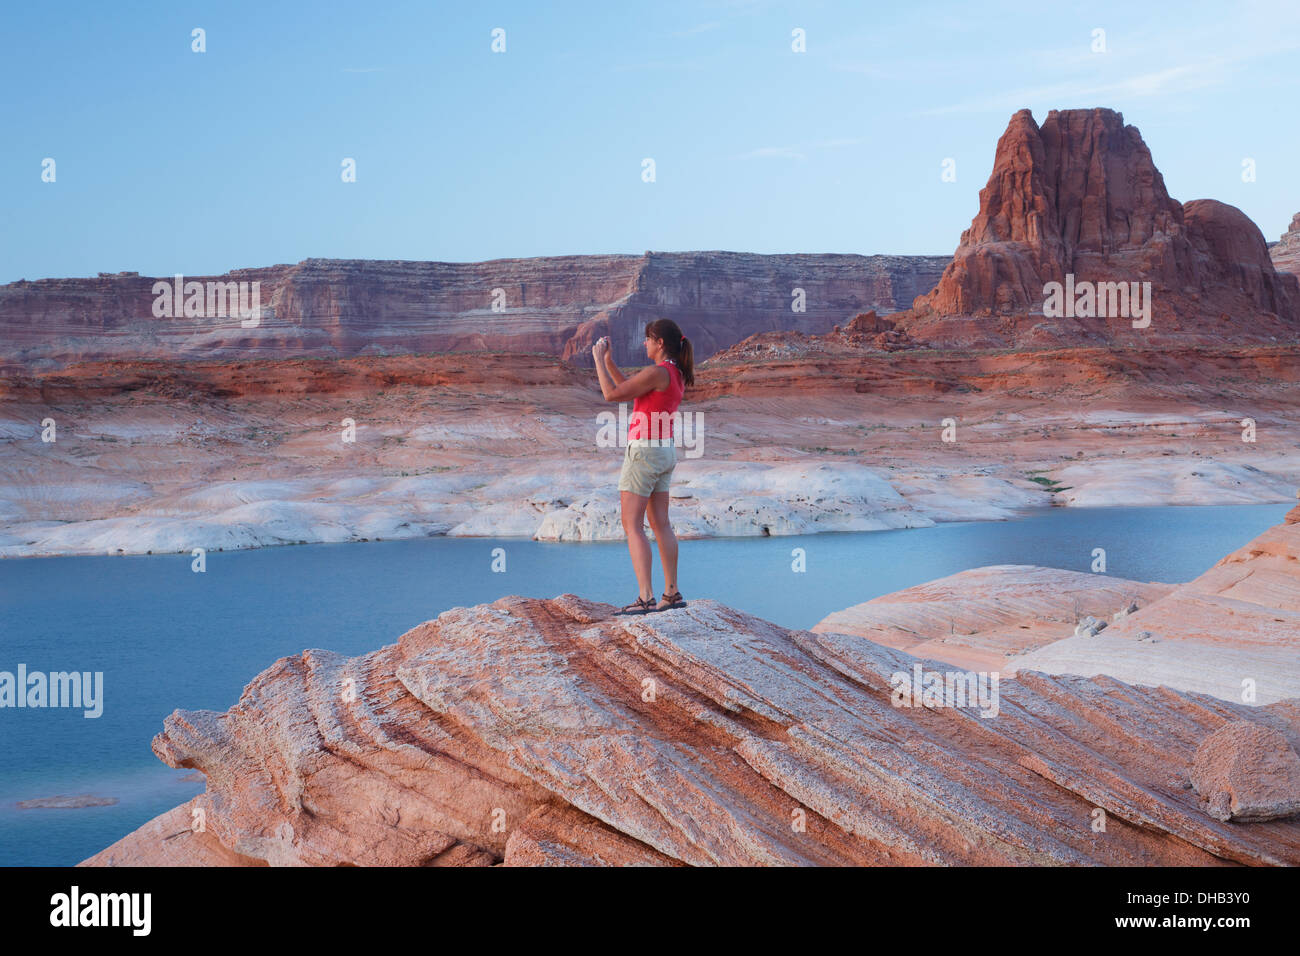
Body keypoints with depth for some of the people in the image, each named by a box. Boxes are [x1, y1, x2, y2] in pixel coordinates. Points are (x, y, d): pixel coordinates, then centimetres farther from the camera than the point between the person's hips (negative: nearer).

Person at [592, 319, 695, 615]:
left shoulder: (657, 373, -18)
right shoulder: (676, 374, 10)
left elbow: (612, 394, -15)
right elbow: (629, 389, 20)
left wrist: (598, 360, -4)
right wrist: (608, 360, 19)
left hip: (644, 451, -9)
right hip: (665, 453, 9)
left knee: (632, 525, -8)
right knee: (660, 524, 13)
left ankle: (646, 597, -15)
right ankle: (672, 593, 17)